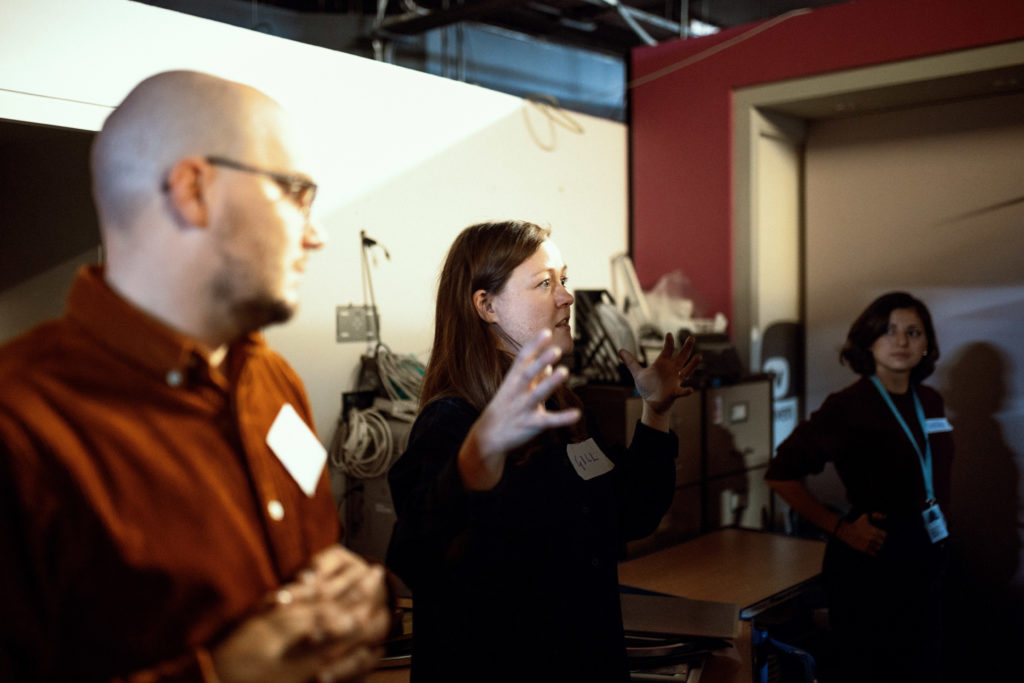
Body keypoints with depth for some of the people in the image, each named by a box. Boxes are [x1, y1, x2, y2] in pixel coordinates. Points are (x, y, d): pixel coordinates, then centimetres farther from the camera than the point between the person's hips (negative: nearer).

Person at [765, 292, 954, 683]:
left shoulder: (930, 402, 6)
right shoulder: (849, 406, -15)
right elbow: (781, 474, -19)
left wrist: (937, 541, 12)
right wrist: (841, 528, -16)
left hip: (924, 558, 7)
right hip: (871, 562, -7)